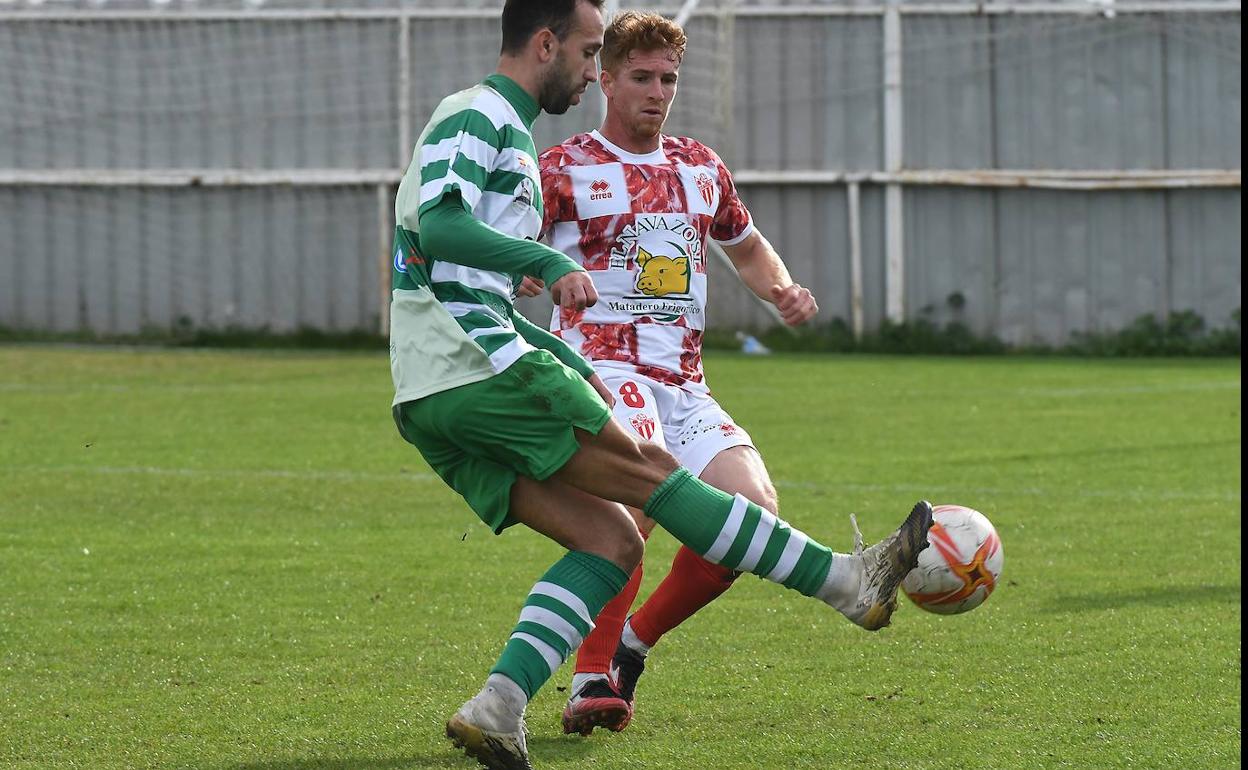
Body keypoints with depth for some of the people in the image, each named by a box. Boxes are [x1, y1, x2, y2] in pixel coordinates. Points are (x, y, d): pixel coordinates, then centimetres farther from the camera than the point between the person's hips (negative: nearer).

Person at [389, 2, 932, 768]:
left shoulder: (512, 136, 26)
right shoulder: (474, 117, -5)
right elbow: (441, 225, -22)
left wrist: (572, 366, 23)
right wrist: (550, 265, -31)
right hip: (483, 369, -10)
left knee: (612, 540, 1)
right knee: (651, 472, -5)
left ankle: (498, 706, -13)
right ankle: (849, 581, -1)